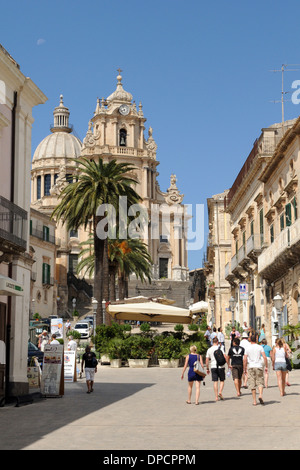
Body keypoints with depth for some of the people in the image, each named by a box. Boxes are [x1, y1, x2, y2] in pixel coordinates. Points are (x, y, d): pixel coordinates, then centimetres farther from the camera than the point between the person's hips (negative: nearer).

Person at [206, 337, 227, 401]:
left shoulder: (209, 349, 5)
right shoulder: (220, 348, -3)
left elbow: (207, 360, 6)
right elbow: (224, 357, -10)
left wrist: (207, 368, 13)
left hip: (213, 367, 2)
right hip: (220, 366, -2)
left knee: (215, 382, 3)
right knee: (222, 381, 11)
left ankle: (216, 397, 1)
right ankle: (220, 392, -11)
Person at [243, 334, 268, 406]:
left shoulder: (248, 348, 3)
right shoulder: (260, 347, 1)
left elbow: (245, 359, 0)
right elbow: (264, 357, -6)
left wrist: (245, 368, 9)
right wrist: (266, 366, 2)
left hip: (250, 367, 1)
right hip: (258, 366, -1)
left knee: (252, 384, 4)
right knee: (260, 382, 7)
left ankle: (254, 401, 4)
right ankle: (260, 395, -19)